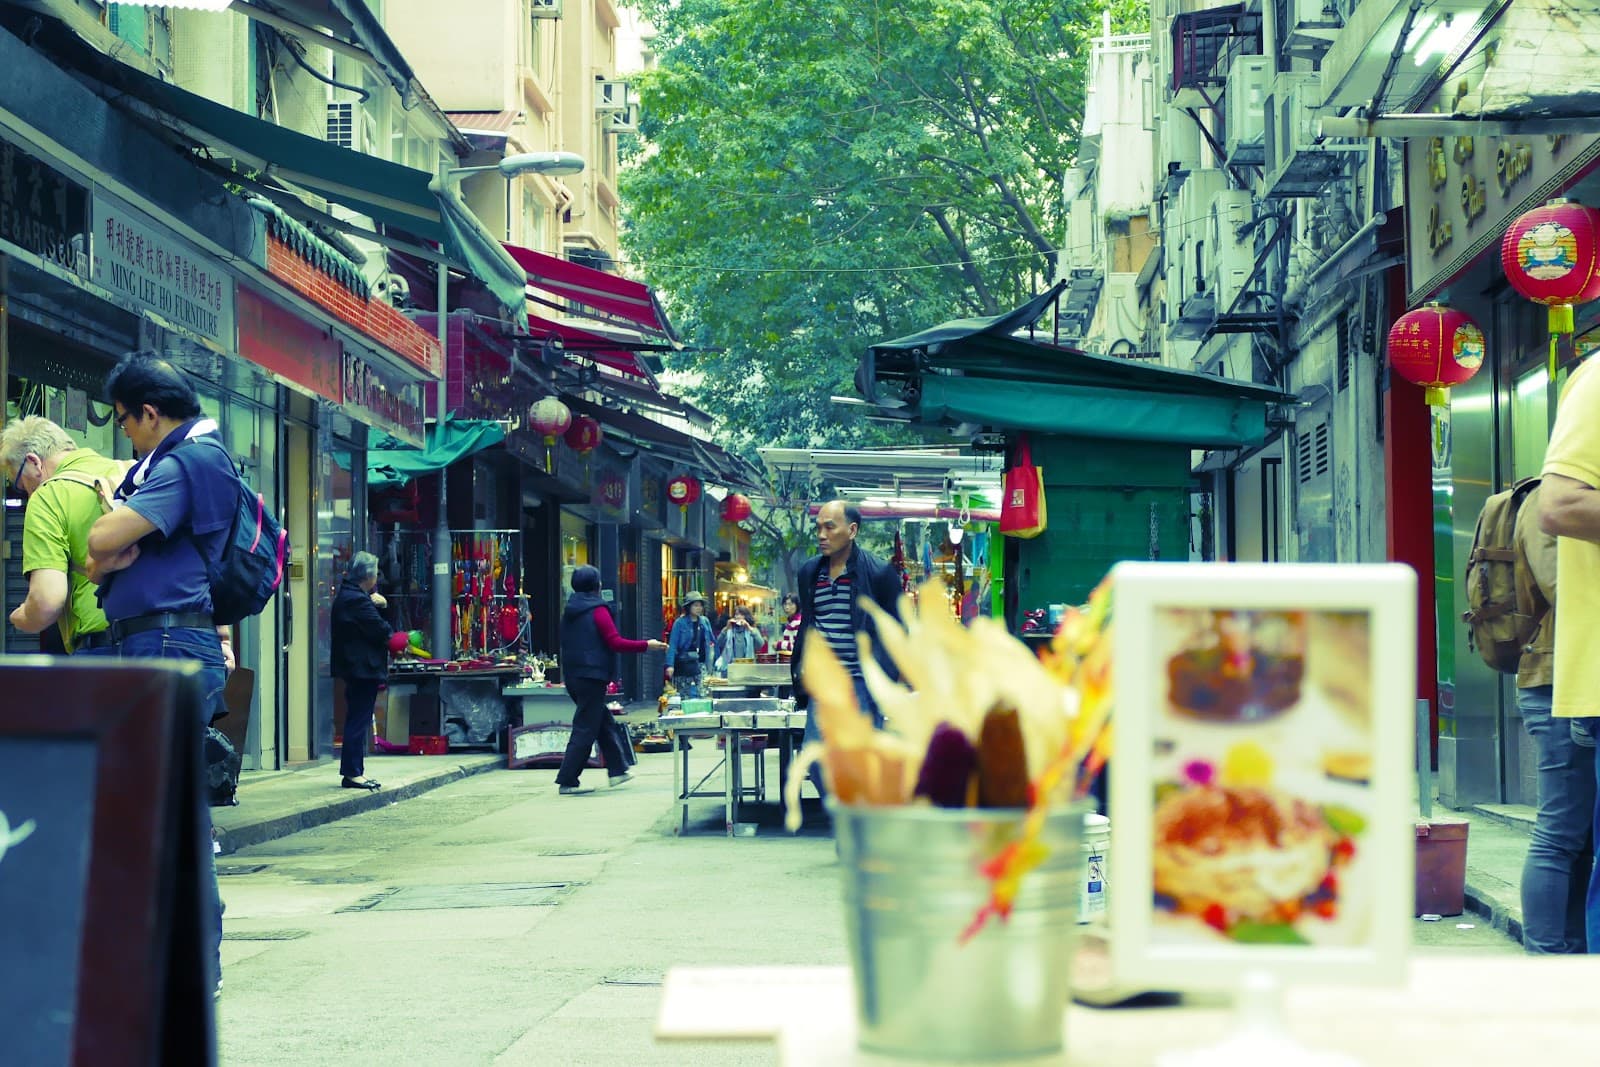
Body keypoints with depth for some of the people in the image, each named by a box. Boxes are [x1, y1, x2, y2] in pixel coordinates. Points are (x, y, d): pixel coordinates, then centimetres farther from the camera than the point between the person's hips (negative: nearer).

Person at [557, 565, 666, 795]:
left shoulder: (569, 610, 12)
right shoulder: (597, 610, -12)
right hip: (592, 676, -9)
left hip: (572, 676, 9)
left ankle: (617, 770, 24)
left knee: (604, 723, 18)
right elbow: (615, 642, -17)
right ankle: (567, 781, -7)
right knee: (585, 729, -5)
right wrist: (646, 646, -10)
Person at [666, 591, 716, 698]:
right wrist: (670, 665, -18)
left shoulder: (705, 622, 9)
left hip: (701, 664, 3)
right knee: (684, 696, 1)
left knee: (701, 694, -6)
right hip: (684, 664, -3)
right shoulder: (680, 623, -4)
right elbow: (672, 645, -8)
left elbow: (713, 641, 15)